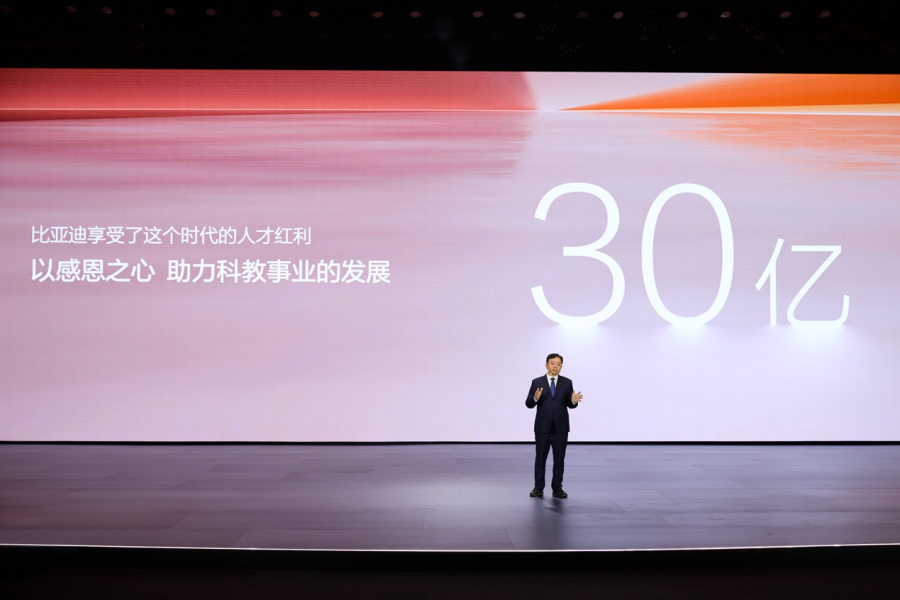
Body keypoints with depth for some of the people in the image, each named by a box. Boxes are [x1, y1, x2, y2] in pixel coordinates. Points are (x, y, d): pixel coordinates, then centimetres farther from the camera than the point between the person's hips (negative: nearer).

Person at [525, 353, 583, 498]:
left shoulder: (567, 382, 3)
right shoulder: (537, 382, 0)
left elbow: (570, 405, 3)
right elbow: (529, 404, -3)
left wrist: (574, 401, -20)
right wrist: (535, 397, -24)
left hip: (561, 426, 1)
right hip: (542, 426, -1)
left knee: (559, 458, 5)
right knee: (540, 457, 4)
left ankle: (557, 488, 13)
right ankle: (538, 487, 12)